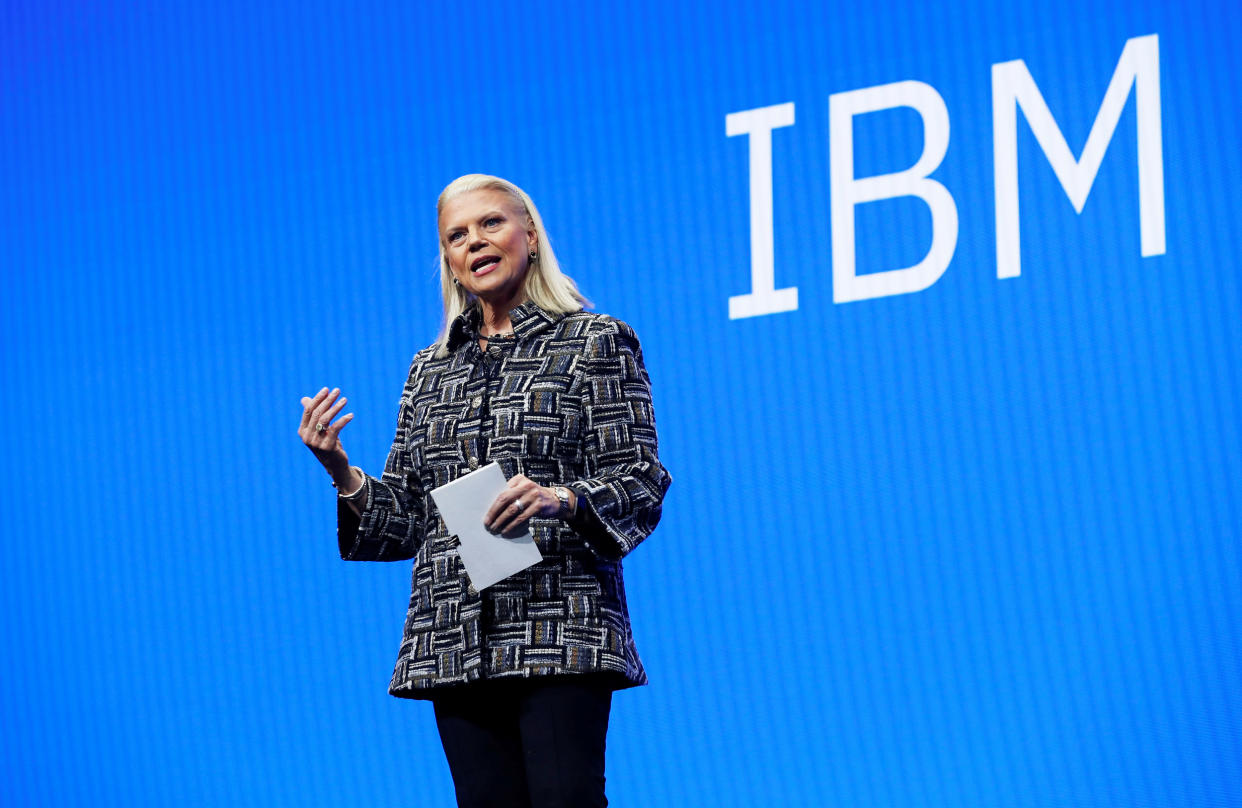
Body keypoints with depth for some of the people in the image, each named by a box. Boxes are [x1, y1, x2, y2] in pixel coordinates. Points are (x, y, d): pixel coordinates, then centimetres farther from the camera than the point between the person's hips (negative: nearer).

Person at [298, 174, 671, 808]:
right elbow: (406, 518, 18)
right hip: (456, 641, 5)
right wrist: (341, 472, -1)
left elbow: (641, 482, -3)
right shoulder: (430, 370, 20)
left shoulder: (595, 343, 6)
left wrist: (559, 499, -21)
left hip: (559, 630, -4)